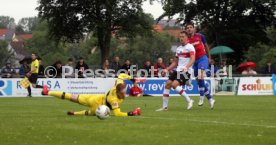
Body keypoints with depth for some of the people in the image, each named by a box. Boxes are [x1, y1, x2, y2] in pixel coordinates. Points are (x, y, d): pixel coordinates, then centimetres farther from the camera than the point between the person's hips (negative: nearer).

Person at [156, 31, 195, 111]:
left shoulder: (190, 47, -6)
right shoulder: (178, 49, 18)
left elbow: (192, 59, -22)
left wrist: (186, 67, -39)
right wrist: (167, 69, 17)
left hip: (186, 71, -8)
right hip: (178, 70, 8)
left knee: (174, 84, -24)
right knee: (168, 84, -3)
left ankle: (189, 101, -12)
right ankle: (165, 106, 4)